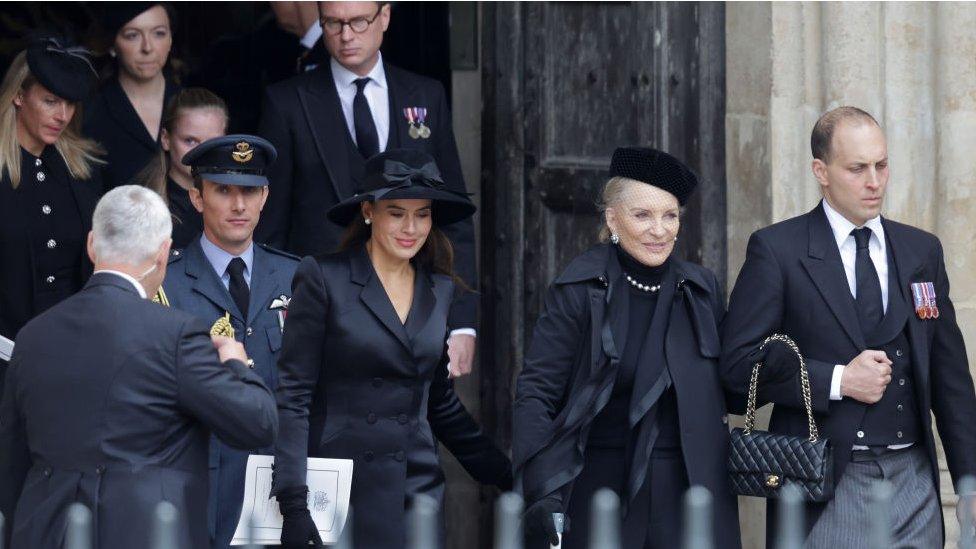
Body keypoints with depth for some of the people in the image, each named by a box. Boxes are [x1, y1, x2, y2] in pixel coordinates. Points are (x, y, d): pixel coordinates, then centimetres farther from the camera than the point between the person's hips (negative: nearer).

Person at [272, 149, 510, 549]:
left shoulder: (439, 289, 11)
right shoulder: (323, 278, -5)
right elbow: (293, 395, -8)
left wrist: (508, 477, 14)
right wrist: (292, 501, -16)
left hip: (419, 490, 4)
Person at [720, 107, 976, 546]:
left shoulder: (922, 251, 13)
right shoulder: (776, 250, -1)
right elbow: (738, 361, -7)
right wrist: (836, 381, -14)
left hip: (913, 480, 4)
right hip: (825, 493, -4)